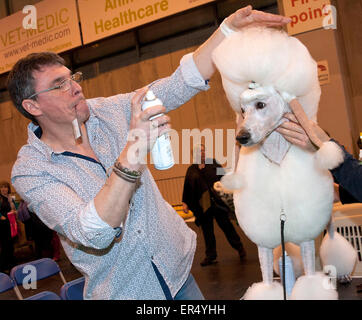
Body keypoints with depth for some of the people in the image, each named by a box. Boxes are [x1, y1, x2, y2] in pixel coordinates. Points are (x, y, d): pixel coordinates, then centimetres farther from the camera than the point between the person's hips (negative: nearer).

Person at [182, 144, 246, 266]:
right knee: (207, 230, 7)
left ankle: (239, 248, 20)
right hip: (201, 205, 2)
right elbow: (187, 187, 12)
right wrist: (185, 203, 8)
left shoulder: (213, 163, 6)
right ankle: (210, 256, 17)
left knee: (226, 225, 4)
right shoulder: (191, 170, 11)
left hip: (217, 201, -2)